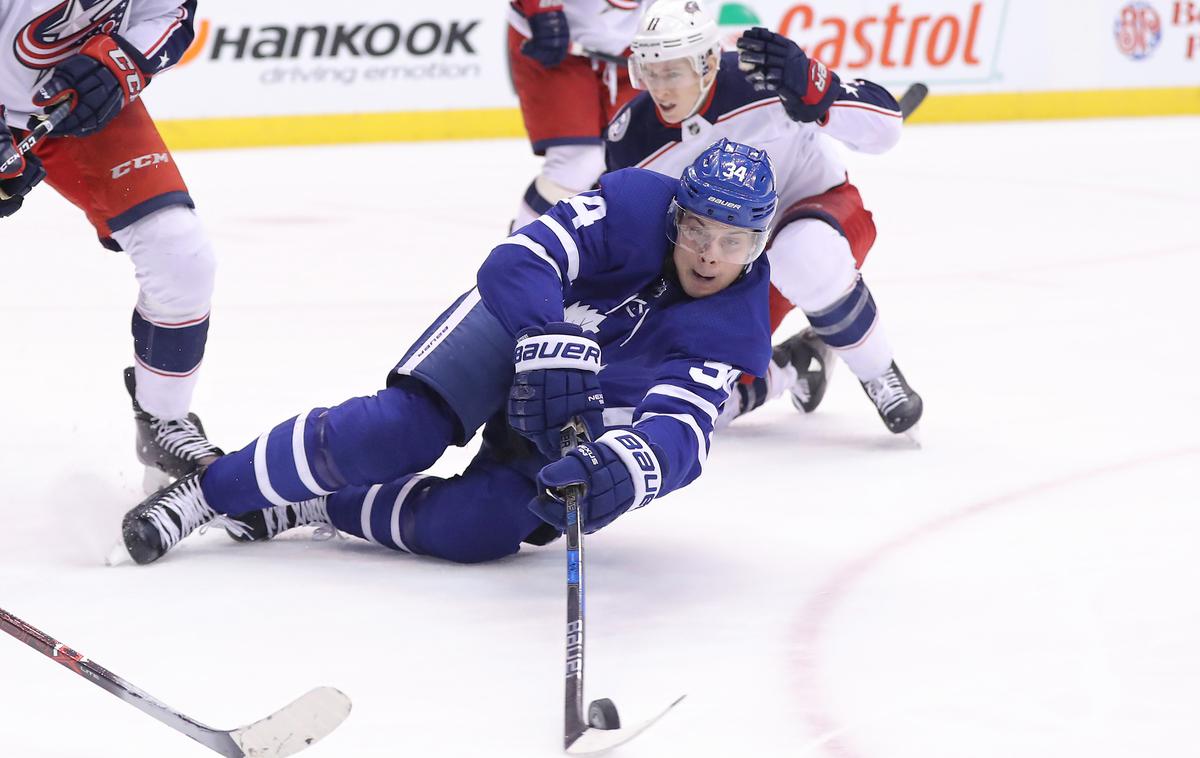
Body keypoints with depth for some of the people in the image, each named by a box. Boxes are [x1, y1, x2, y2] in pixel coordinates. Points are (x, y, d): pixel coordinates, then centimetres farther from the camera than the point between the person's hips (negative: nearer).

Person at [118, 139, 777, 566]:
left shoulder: (734, 333, -23)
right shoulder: (637, 206, -25)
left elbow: (680, 430, -37)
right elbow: (522, 258, -36)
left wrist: (620, 470, -59)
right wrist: (553, 348, -53)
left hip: (582, 421, 2)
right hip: (515, 325, -1)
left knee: (479, 528, -23)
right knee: (400, 430, -26)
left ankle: (309, 506, -3)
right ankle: (203, 493, -12)